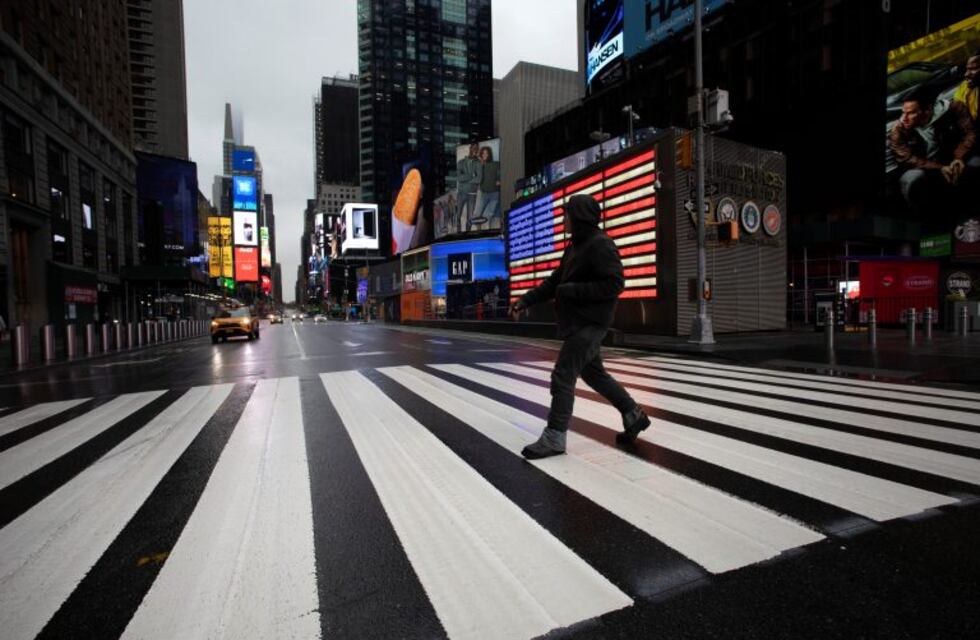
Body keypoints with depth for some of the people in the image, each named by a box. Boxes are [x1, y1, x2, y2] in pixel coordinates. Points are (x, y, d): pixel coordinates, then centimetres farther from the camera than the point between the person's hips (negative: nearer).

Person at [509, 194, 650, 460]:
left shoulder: (600, 245, -14)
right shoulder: (575, 246, 15)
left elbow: (614, 285, -21)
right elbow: (554, 281, 15)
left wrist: (571, 290, -21)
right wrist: (526, 300, 7)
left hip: (589, 323, -10)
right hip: (578, 321, 10)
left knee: (562, 376, -8)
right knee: (593, 373, 19)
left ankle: (554, 437, 2)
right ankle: (634, 415, 33)